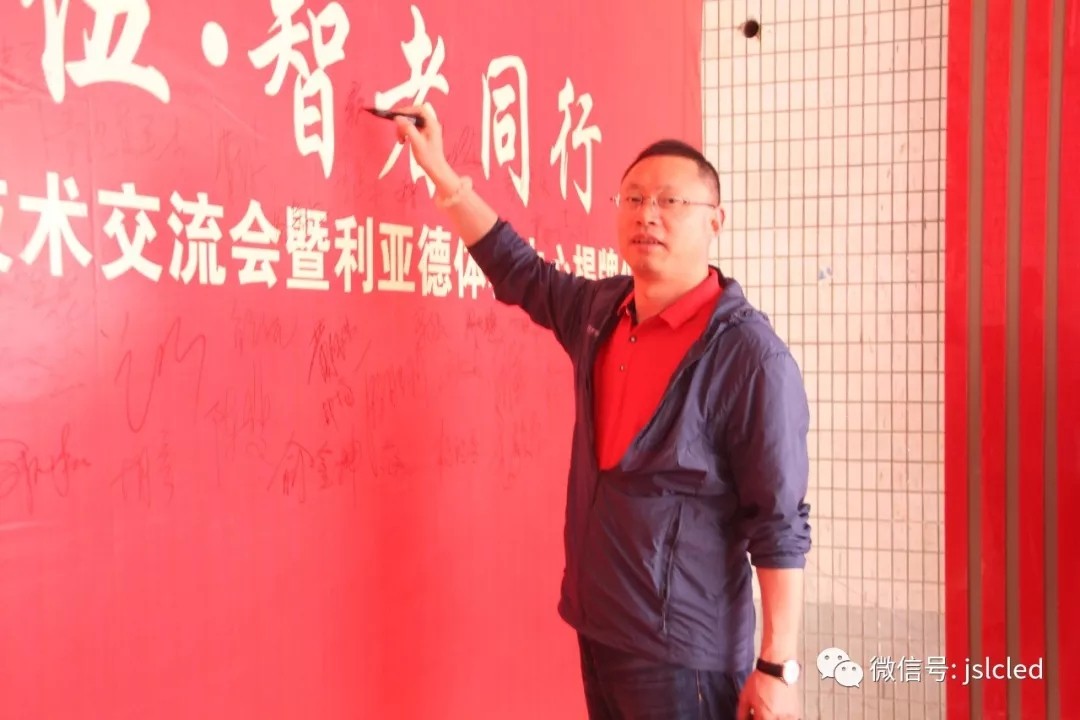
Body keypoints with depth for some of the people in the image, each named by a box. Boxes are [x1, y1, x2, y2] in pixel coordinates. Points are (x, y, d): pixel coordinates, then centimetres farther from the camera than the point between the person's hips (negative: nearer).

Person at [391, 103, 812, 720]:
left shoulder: (749, 355, -18)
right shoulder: (601, 311, 2)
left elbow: (781, 525, -17)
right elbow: (517, 269, 18)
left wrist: (779, 668, -18)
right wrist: (437, 166, 19)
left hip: (682, 655, -6)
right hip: (598, 633, 7)